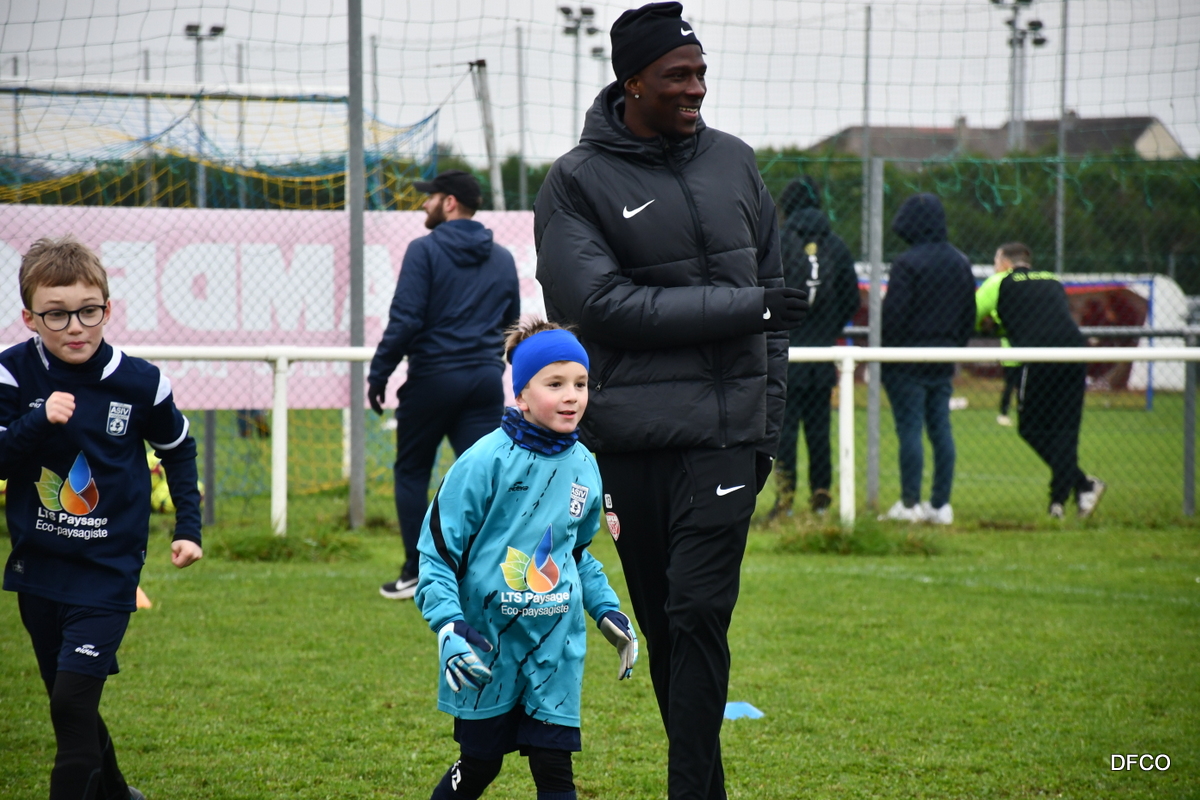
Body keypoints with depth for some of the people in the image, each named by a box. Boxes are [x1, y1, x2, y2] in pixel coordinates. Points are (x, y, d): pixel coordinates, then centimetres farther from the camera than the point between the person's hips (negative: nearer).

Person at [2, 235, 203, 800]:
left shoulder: (140, 384, -9)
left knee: (73, 702, -16)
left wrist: (188, 528, 6)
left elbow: (178, 450, 9)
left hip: (107, 570, -3)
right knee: (68, 704, 17)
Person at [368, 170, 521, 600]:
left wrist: (379, 372, -7)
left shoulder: (425, 251, -7)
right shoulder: (502, 259, 12)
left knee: (411, 472, 11)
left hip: (433, 378, -4)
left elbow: (405, 319, -13)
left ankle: (415, 573, 10)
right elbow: (512, 325, 21)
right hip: (486, 379, 4)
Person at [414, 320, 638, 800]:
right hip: (487, 646, -4)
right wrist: (450, 625, -22)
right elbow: (437, 550, -11)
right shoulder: (488, 461, -14)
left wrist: (607, 610, 14)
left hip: (556, 651, 4)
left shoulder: (583, 466, 5)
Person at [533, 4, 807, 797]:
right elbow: (597, 302, -15)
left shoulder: (734, 162, 10)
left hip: (725, 432, 1)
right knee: (663, 626, 6)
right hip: (629, 436, -1)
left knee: (699, 615, -9)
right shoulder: (578, 182, -3)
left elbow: (772, 295, 15)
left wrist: (770, 415, 9)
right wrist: (741, 307, -15)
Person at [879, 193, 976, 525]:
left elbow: (894, 314, -16)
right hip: (944, 361, 7)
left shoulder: (907, 262, -14)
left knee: (910, 429, -4)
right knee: (941, 429, 8)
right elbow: (970, 314, 15)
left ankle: (910, 503, -4)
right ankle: (941, 504, 9)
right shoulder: (960, 263, 10)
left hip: (908, 360, -7)